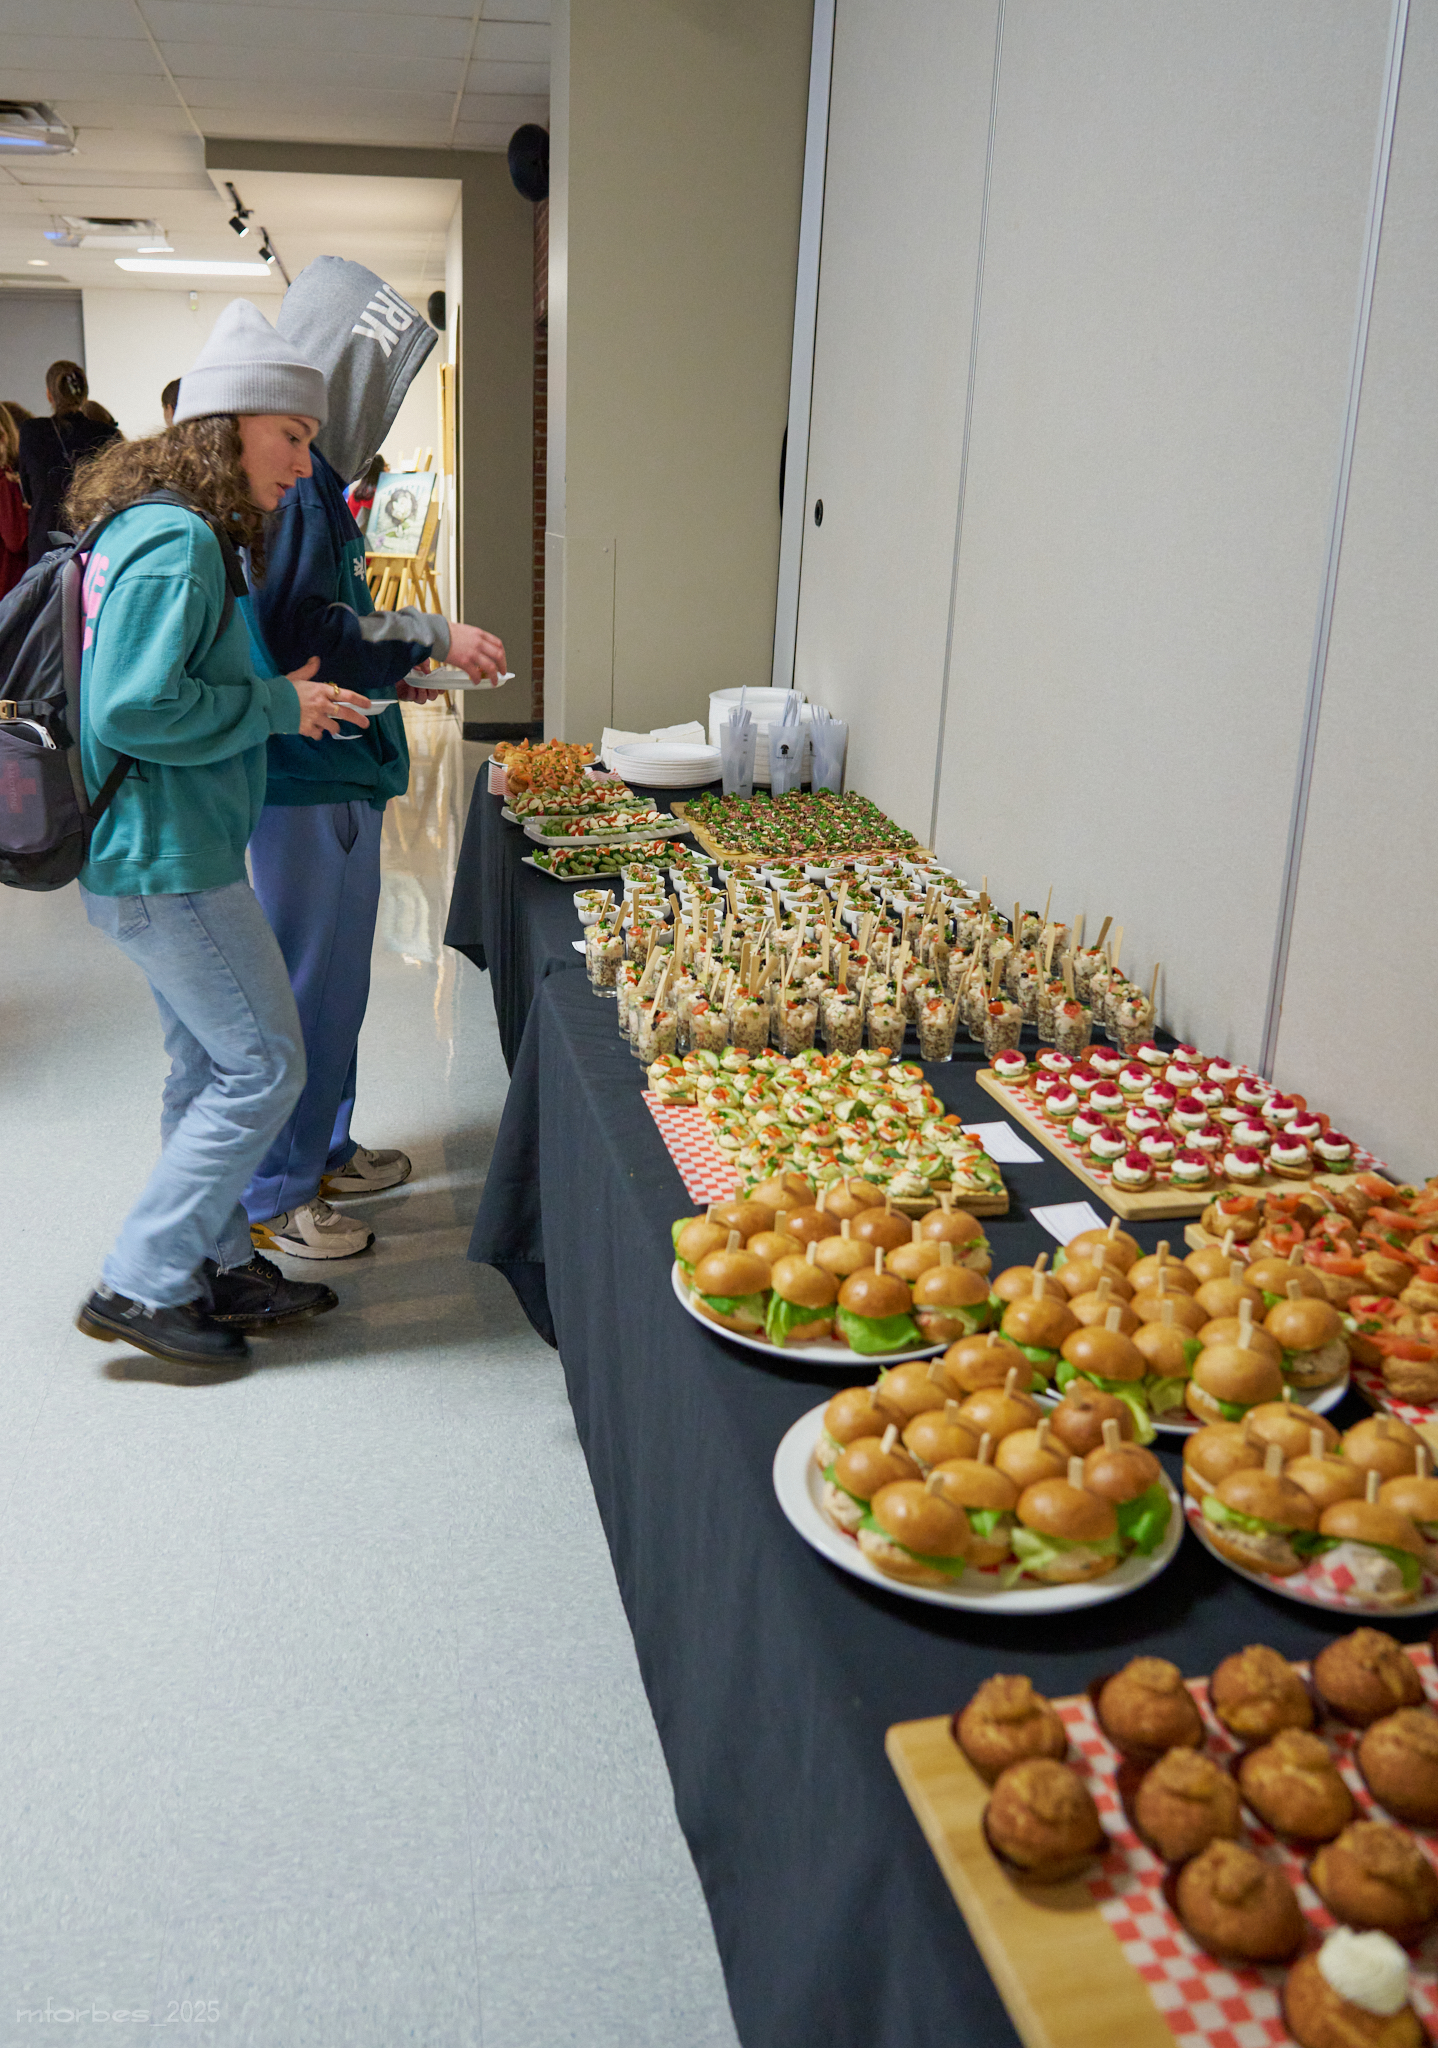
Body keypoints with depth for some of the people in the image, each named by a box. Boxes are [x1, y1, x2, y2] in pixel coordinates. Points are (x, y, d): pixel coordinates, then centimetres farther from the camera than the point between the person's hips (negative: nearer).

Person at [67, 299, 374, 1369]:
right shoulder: (178, 542, -19)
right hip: (170, 861, -11)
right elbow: (133, 711, -25)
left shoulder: (160, 528, 14)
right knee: (264, 1065, -3)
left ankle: (217, 1265, 30)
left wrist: (290, 694, 12)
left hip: (161, 852, 11)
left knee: (209, 1064, 17)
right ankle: (139, 1283, 7)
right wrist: (278, 705, -15)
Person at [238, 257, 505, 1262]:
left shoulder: (308, 470, 14)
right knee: (306, 983, 0)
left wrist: (387, 675, 18)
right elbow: (299, 631, -23)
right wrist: (432, 635, -17)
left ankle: (324, 1150, 34)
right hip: (308, 777, -10)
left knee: (335, 976, 19)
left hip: (334, 771, 10)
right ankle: (277, 1196, 14)